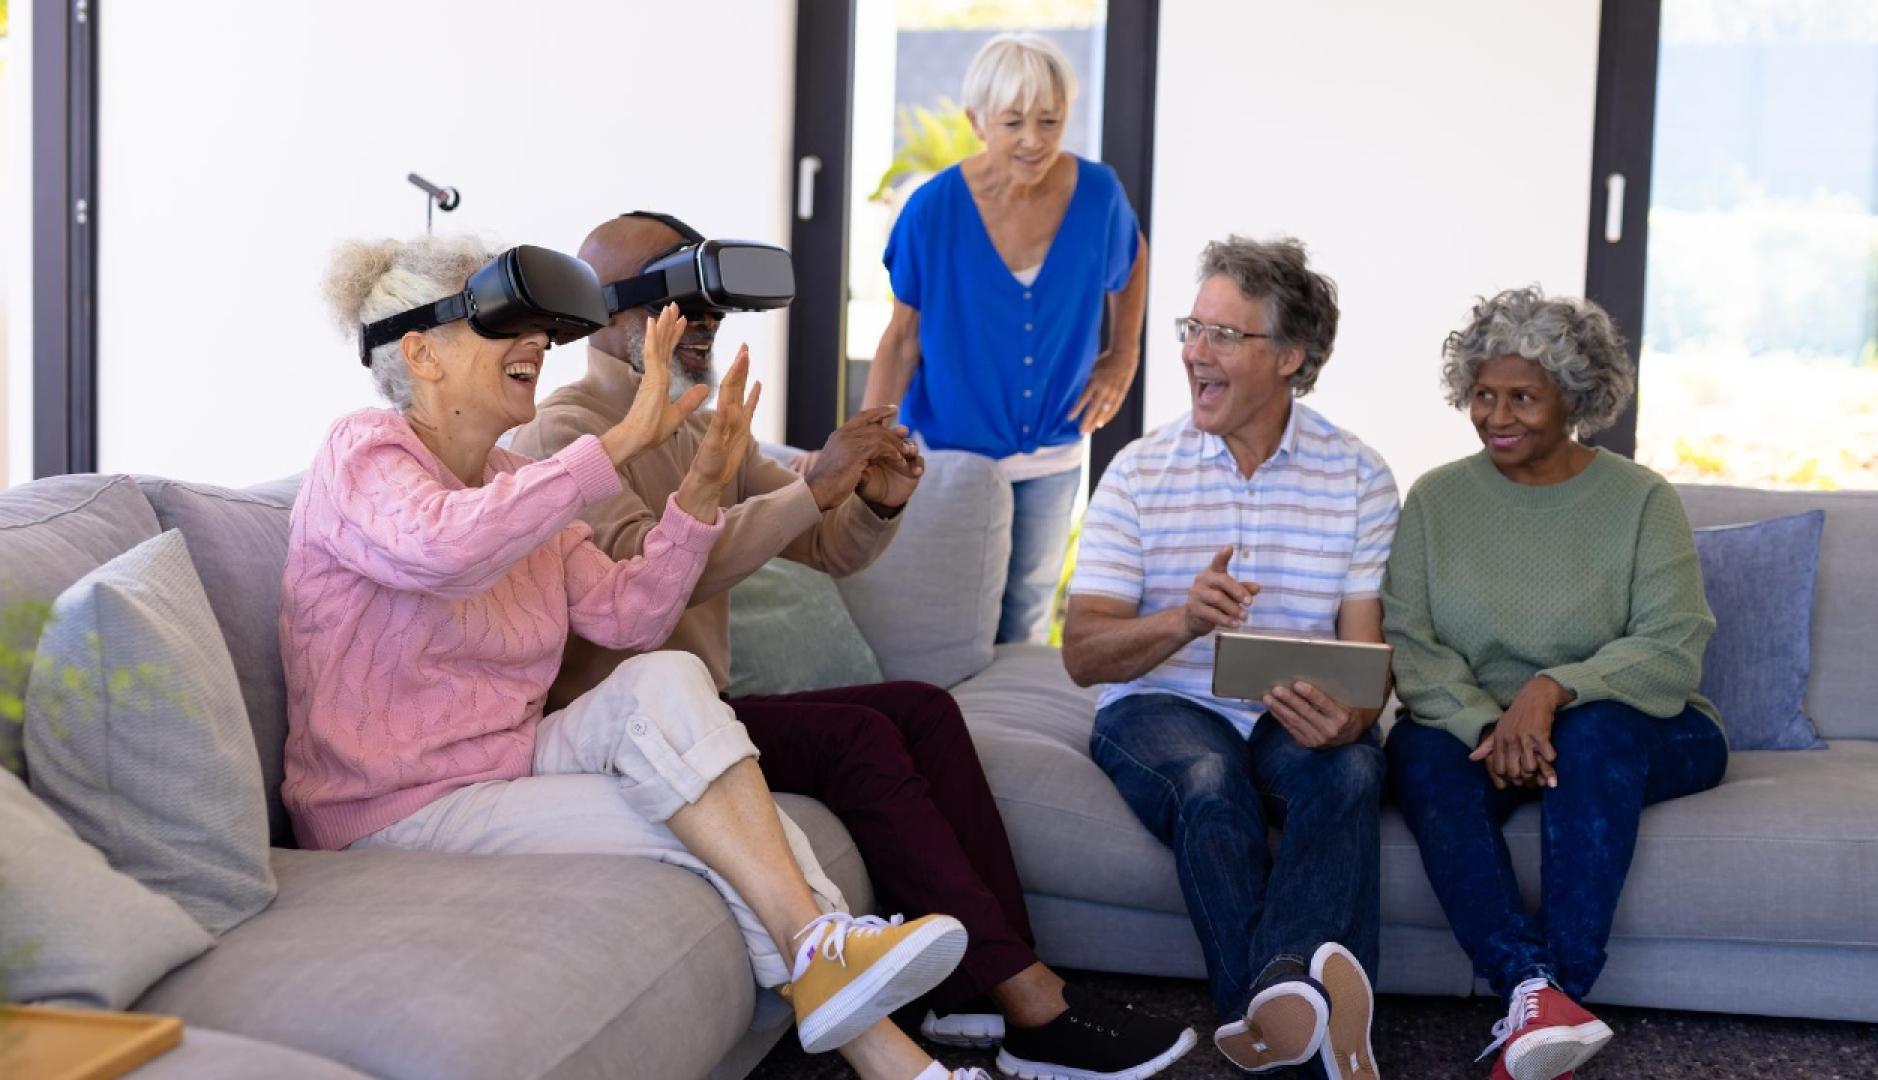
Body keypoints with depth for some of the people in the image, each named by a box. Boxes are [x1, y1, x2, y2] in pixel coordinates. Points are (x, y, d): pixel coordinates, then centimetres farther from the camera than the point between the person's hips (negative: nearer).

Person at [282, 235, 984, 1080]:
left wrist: (702, 488, -8)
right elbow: (443, 545, -35)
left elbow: (628, 615, 5)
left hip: (507, 769, 7)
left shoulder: (514, 480, 13)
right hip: (400, 813, -6)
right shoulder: (362, 455, -11)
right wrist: (622, 443, -35)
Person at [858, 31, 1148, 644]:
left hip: (1052, 459, 3)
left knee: (1024, 630, 16)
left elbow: (1131, 260, 13)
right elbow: (903, 337, -10)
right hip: (950, 454, -3)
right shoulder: (934, 209, -18)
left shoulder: (1098, 194, -11)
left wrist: (1124, 356, 6)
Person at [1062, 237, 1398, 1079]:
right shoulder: (1140, 472, 2)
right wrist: (1183, 621, -28)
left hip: (1297, 721, 1)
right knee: (1209, 780, -35)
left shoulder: (1358, 478, 4)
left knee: (1350, 770, -34)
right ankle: (1304, 1012, -42)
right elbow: (1084, 654, -6)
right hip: (1159, 707, -1)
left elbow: (1367, 650, -2)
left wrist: (1347, 713, -28)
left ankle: (1272, 1005, -44)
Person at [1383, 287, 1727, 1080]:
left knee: (1595, 728, -35)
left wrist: (1552, 692, -31)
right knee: (1420, 749, -31)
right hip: (1477, 726, 2)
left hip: (1631, 731, -1)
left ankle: (1545, 1006, -40)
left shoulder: (1641, 500, -1)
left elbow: (1673, 654, -13)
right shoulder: (1436, 499, 5)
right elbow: (1409, 644, -6)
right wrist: (1490, 726, -25)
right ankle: (1532, 986, -48)